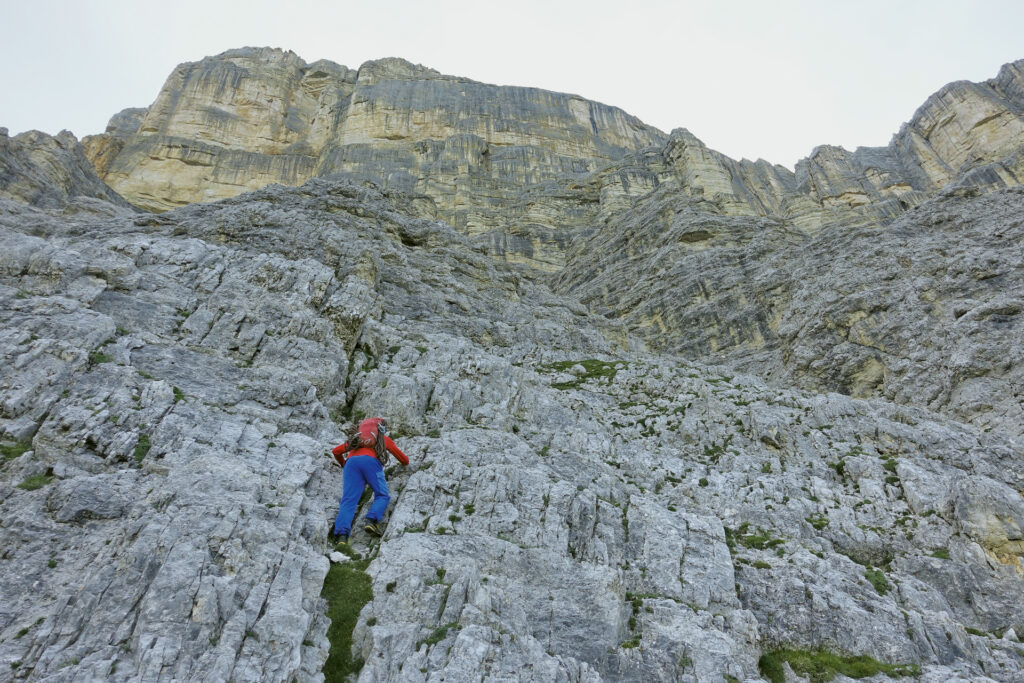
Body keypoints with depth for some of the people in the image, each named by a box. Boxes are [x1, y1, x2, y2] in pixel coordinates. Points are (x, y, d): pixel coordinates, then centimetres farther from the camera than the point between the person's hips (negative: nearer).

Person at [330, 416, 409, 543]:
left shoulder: (355, 439, 40)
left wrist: (344, 465, 59)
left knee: (348, 499, -7)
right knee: (382, 495, 4)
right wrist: (404, 461, 63)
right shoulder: (385, 438, 34)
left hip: (352, 461, 3)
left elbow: (335, 451, 41)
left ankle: (342, 534, -29)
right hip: (370, 461, -2)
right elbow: (405, 460, 39)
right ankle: (372, 520, -24)